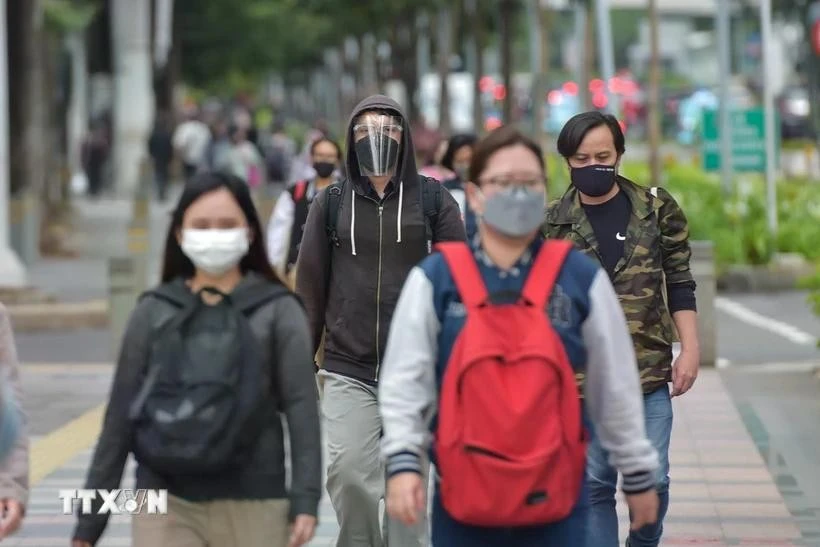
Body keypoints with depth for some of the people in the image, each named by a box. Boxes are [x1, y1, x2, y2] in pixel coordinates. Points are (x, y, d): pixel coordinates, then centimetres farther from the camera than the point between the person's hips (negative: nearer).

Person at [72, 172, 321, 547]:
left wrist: (306, 497, -14)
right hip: (165, 504, 1)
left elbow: (301, 405, -3)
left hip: (252, 506, -1)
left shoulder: (277, 311, 2)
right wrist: (91, 515, 8)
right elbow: (120, 414, 9)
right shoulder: (154, 311, 7)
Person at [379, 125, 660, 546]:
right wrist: (402, 461, -14)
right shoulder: (435, 278, -3)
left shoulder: (581, 277, 0)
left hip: (555, 500, 0)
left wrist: (637, 472, 12)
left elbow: (616, 382, 8)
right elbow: (404, 379, -2)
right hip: (465, 499, 0)